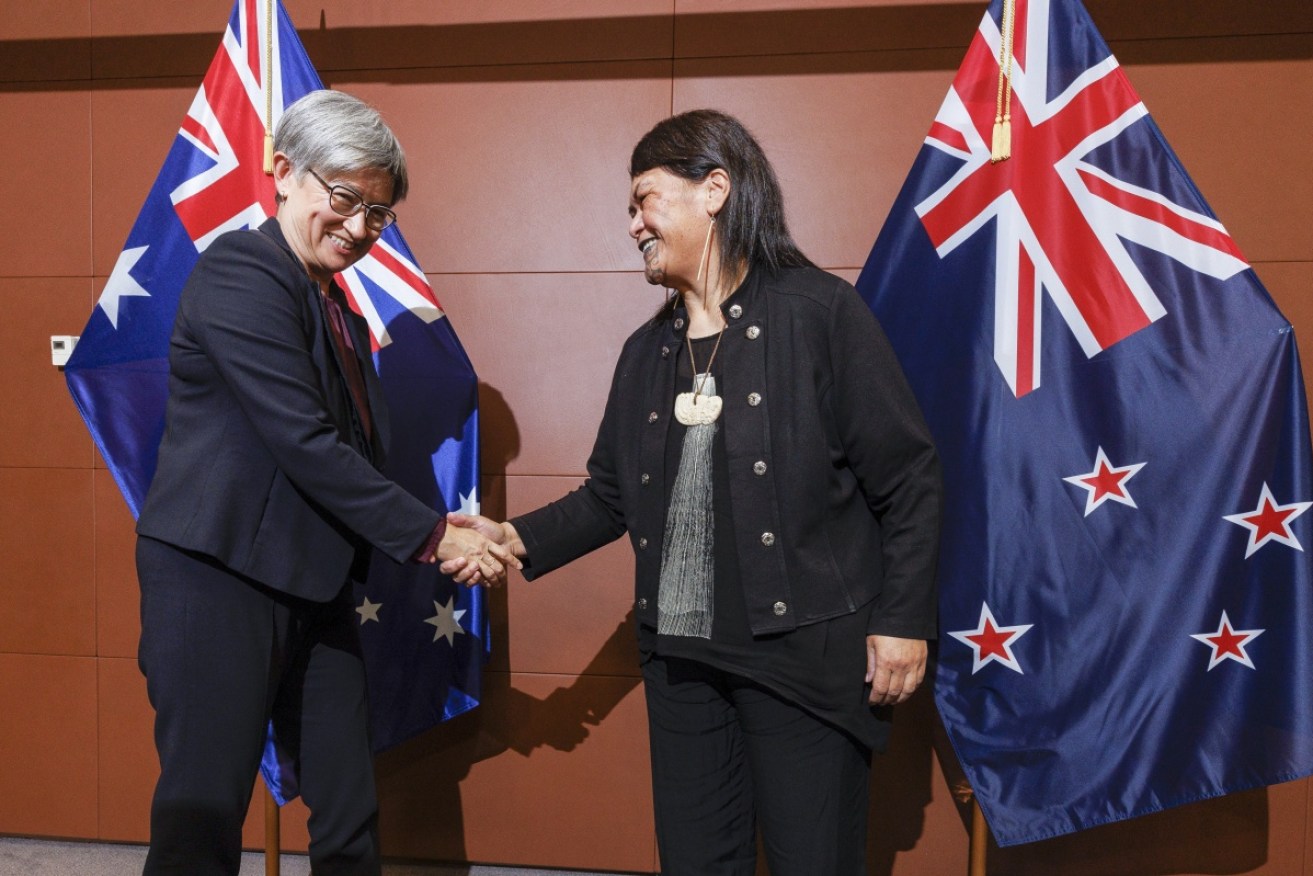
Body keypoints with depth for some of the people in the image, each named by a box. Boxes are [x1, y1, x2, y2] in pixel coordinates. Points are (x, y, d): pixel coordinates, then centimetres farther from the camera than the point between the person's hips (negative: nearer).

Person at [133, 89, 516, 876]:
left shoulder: (342, 313, 13)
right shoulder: (240, 273, -13)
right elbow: (305, 445, -20)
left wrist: (454, 538, -1)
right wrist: (432, 536, -15)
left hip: (315, 588, 9)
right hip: (220, 582, -8)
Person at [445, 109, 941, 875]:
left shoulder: (822, 312, -9)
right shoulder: (647, 351, 9)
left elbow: (907, 479, -9)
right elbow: (613, 494, 12)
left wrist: (903, 622, -10)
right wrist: (517, 538, 0)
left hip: (805, 652, -5)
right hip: (681, 655, 6)